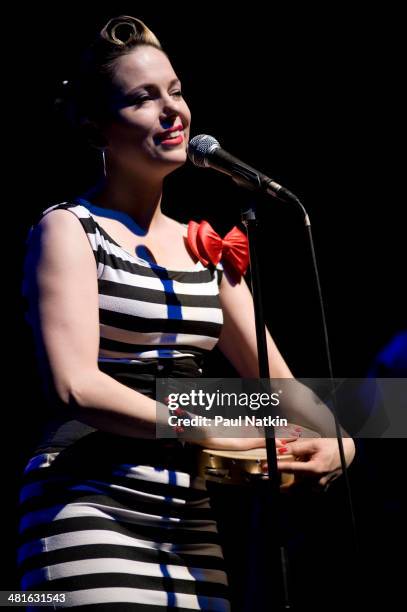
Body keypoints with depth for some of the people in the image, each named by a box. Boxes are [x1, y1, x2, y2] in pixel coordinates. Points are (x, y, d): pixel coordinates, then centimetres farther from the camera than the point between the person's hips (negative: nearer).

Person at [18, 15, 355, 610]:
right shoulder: (68, 228, -3)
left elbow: (275, 380, 15)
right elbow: (75, 386, -16)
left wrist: (334, 439, -6)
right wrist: (217, 433, -17)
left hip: (189, 524, 6)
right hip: (90, 509, -5)